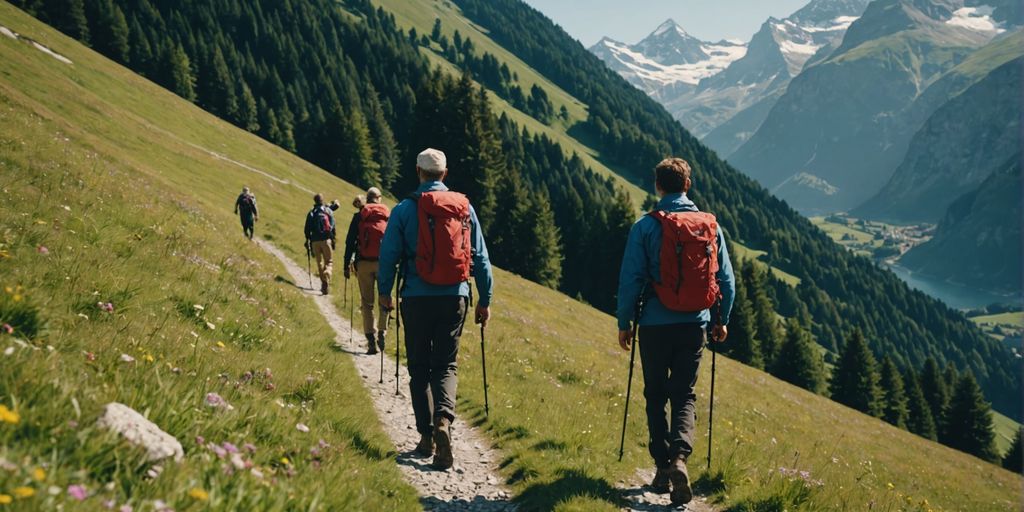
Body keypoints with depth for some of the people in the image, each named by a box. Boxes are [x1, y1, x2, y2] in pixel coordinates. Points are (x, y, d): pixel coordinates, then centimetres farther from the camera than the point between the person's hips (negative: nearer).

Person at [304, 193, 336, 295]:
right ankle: (326, 282, -22)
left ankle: (323, 283, 16)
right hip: (327, 240, -1)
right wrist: (333, 239, 6)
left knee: (319, 262, 14)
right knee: (328, 262, 2)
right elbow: (333, 226, -1)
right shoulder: (328, 211, 2)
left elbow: (307, 229, 4)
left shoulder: (311, 213, 4)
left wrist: (307, 241, 15)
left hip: (315, 241, 1)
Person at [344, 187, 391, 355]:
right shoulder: (389, 215, 5)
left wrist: (347, 265, 5)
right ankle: (382, 334, 7)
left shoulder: (359, 216, 3)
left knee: (367, 303, 5)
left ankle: (371, 339, 2)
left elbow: (350, 242, 1)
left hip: (364, 263, 0)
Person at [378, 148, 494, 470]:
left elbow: (389, 255, -1)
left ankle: (426, 434, 11)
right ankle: (444, 419, -18)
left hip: (417, 298, -1)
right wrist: (485, 300, 13)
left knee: (419, 367, 11)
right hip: (454, 298, 2)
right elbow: (480, 258, 6)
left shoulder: (405, 209, -3)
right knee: (446, 365, 8)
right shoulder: (464, 208, 4)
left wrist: (384, 292, 14)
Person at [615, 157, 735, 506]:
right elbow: (726, 279, 7)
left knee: (656, 395, 13)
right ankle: (679, 456, -13)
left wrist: (624, 322, 2)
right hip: (695, 325, 2)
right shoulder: (711, 226, 2)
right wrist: (721, 320, 19)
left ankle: (663, 466, 12)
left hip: (656, 324, -2)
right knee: (684, 394, 9)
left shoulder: (646, 226, -8)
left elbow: (631, 279, -8)